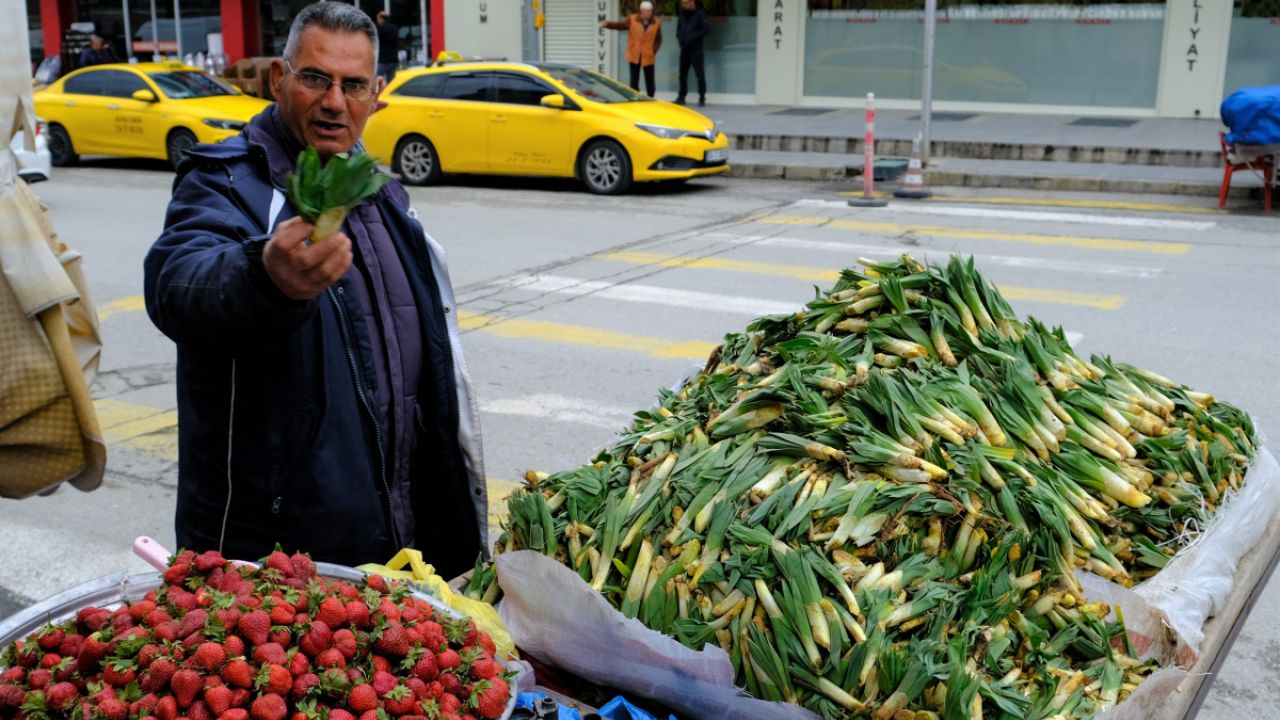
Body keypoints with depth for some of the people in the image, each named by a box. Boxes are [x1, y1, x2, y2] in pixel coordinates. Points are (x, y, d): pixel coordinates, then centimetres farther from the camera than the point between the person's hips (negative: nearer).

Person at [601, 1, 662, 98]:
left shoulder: (656, 23, 0)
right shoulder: (632, 19, -3)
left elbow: (658, 39, 7)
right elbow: (619, 24, -11)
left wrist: (654, 50, -5)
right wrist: (608, 23, -28)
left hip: (648, 57, 0)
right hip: (634, 56, 0)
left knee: (649, 80, 6)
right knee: (634, 81, 4)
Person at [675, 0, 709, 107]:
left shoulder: (700, 13, -10)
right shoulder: (682, 13, 9)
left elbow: (707, 30, -13)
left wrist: (694, 36, -17)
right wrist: (679, 38, 4)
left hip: (696, 49, -6)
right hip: (684, 49, 6)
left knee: (700, 74, -3)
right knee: (682, 74, 9)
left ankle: (702, 98, 3)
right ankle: (681, 97, 17)